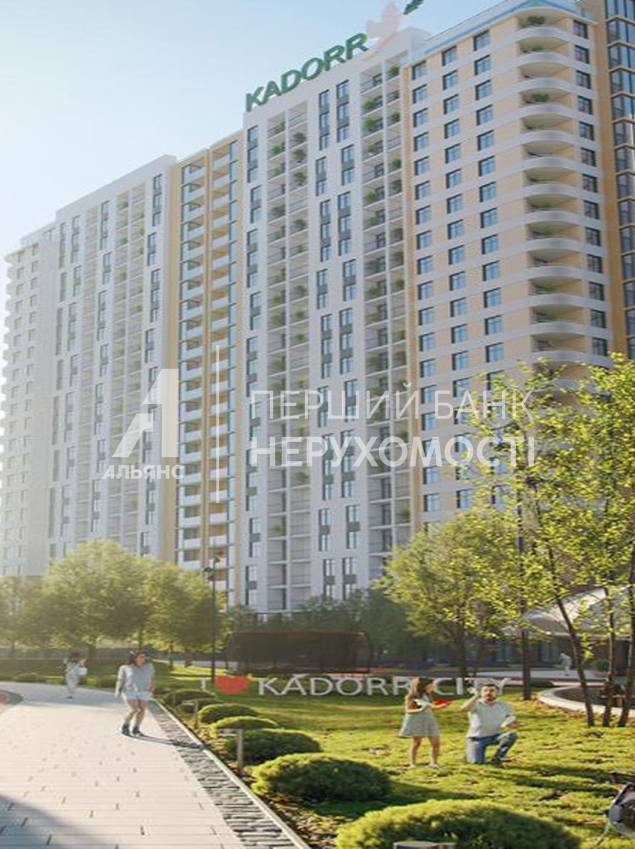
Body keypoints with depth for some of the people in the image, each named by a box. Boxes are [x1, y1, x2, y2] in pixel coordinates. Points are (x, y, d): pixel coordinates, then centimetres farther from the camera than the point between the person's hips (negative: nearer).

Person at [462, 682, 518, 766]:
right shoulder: (476, 704, -10)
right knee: (477, 762, -19)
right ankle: (469, 752, 19)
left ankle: (497, 758, -8)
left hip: (495, 736, 3)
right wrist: (476, 696, -31)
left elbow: (515, 724, 3)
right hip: (476, 738, -2)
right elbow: (464, 708, -32)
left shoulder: (505, 706, 1)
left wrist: (512, 724, -20)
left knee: (512, 735, -24)